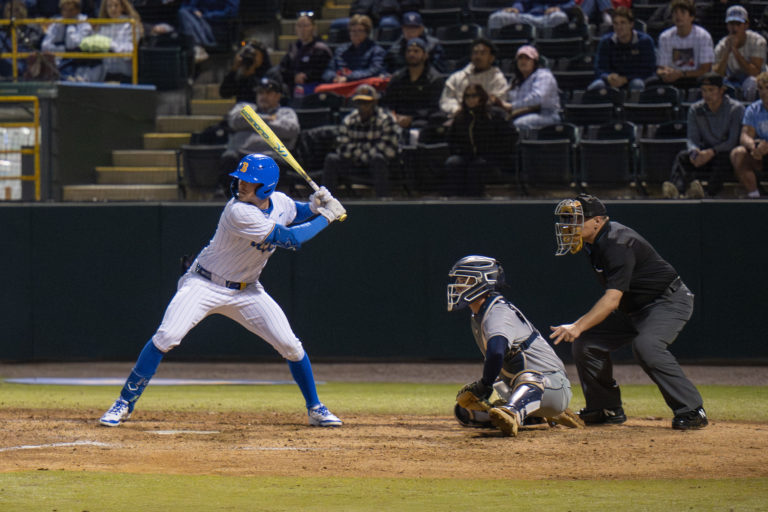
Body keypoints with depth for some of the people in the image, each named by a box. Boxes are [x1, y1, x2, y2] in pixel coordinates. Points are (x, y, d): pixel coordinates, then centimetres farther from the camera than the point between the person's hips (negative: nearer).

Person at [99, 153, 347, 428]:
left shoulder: (279, 202, -5)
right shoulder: (239, 212, -29)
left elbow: (295, 212, 22)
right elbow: (290, 239, -28)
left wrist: (314, 205, -1)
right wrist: (326, 217, -19)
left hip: (246, 290, 6)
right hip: (205, 285, -6)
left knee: (290, 345, -3)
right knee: (166, 337, -21)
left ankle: (315, 409, 16)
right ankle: (124, 404, -9)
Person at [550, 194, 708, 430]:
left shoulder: (617, 244, -28)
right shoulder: (596, 242, 2)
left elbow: (612, 299, -36)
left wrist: (579, 326, -45)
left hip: (670, 303, -10)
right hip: (633, 309, 10)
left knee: (646, 345, -34)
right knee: (586, 343, 0)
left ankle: (691, 411, -26)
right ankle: (607, 409, 14)